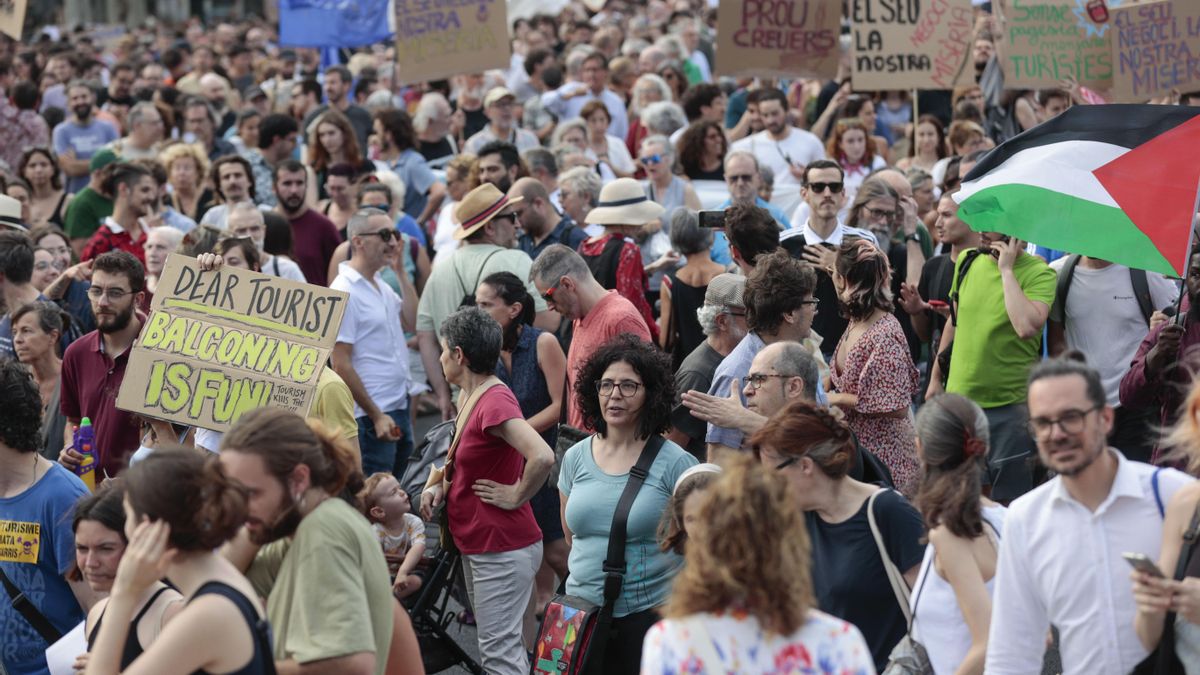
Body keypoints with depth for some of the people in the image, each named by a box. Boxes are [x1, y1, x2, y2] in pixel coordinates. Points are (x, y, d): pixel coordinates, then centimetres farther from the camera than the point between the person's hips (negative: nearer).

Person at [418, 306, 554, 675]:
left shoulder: (495, 403, -22)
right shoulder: (472, 397, 10)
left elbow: (542, 456, -36)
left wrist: (516, 496, -21)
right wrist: (439, 485, 5)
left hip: (502, 548, -10)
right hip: (477, 544, 10)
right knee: (503, 645, 18)